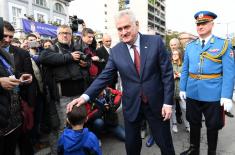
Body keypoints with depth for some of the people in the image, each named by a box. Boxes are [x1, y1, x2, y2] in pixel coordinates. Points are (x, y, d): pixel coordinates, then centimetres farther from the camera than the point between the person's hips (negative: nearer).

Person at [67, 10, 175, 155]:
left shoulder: (155, 41, -8)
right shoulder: (115, 51, -3)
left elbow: (167, 73, -7)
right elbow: (104, 77, -3)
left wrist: (168, 102, -10)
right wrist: (85, 96, -15)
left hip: (157, 103, -1)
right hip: (131, 105, 1)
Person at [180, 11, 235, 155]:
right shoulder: (190, 46, 6)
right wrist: (182, 88, 4)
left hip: (213, 95, -3)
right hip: (192, 94, 3)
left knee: (213, 126, 13)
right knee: (194, 123, 18)